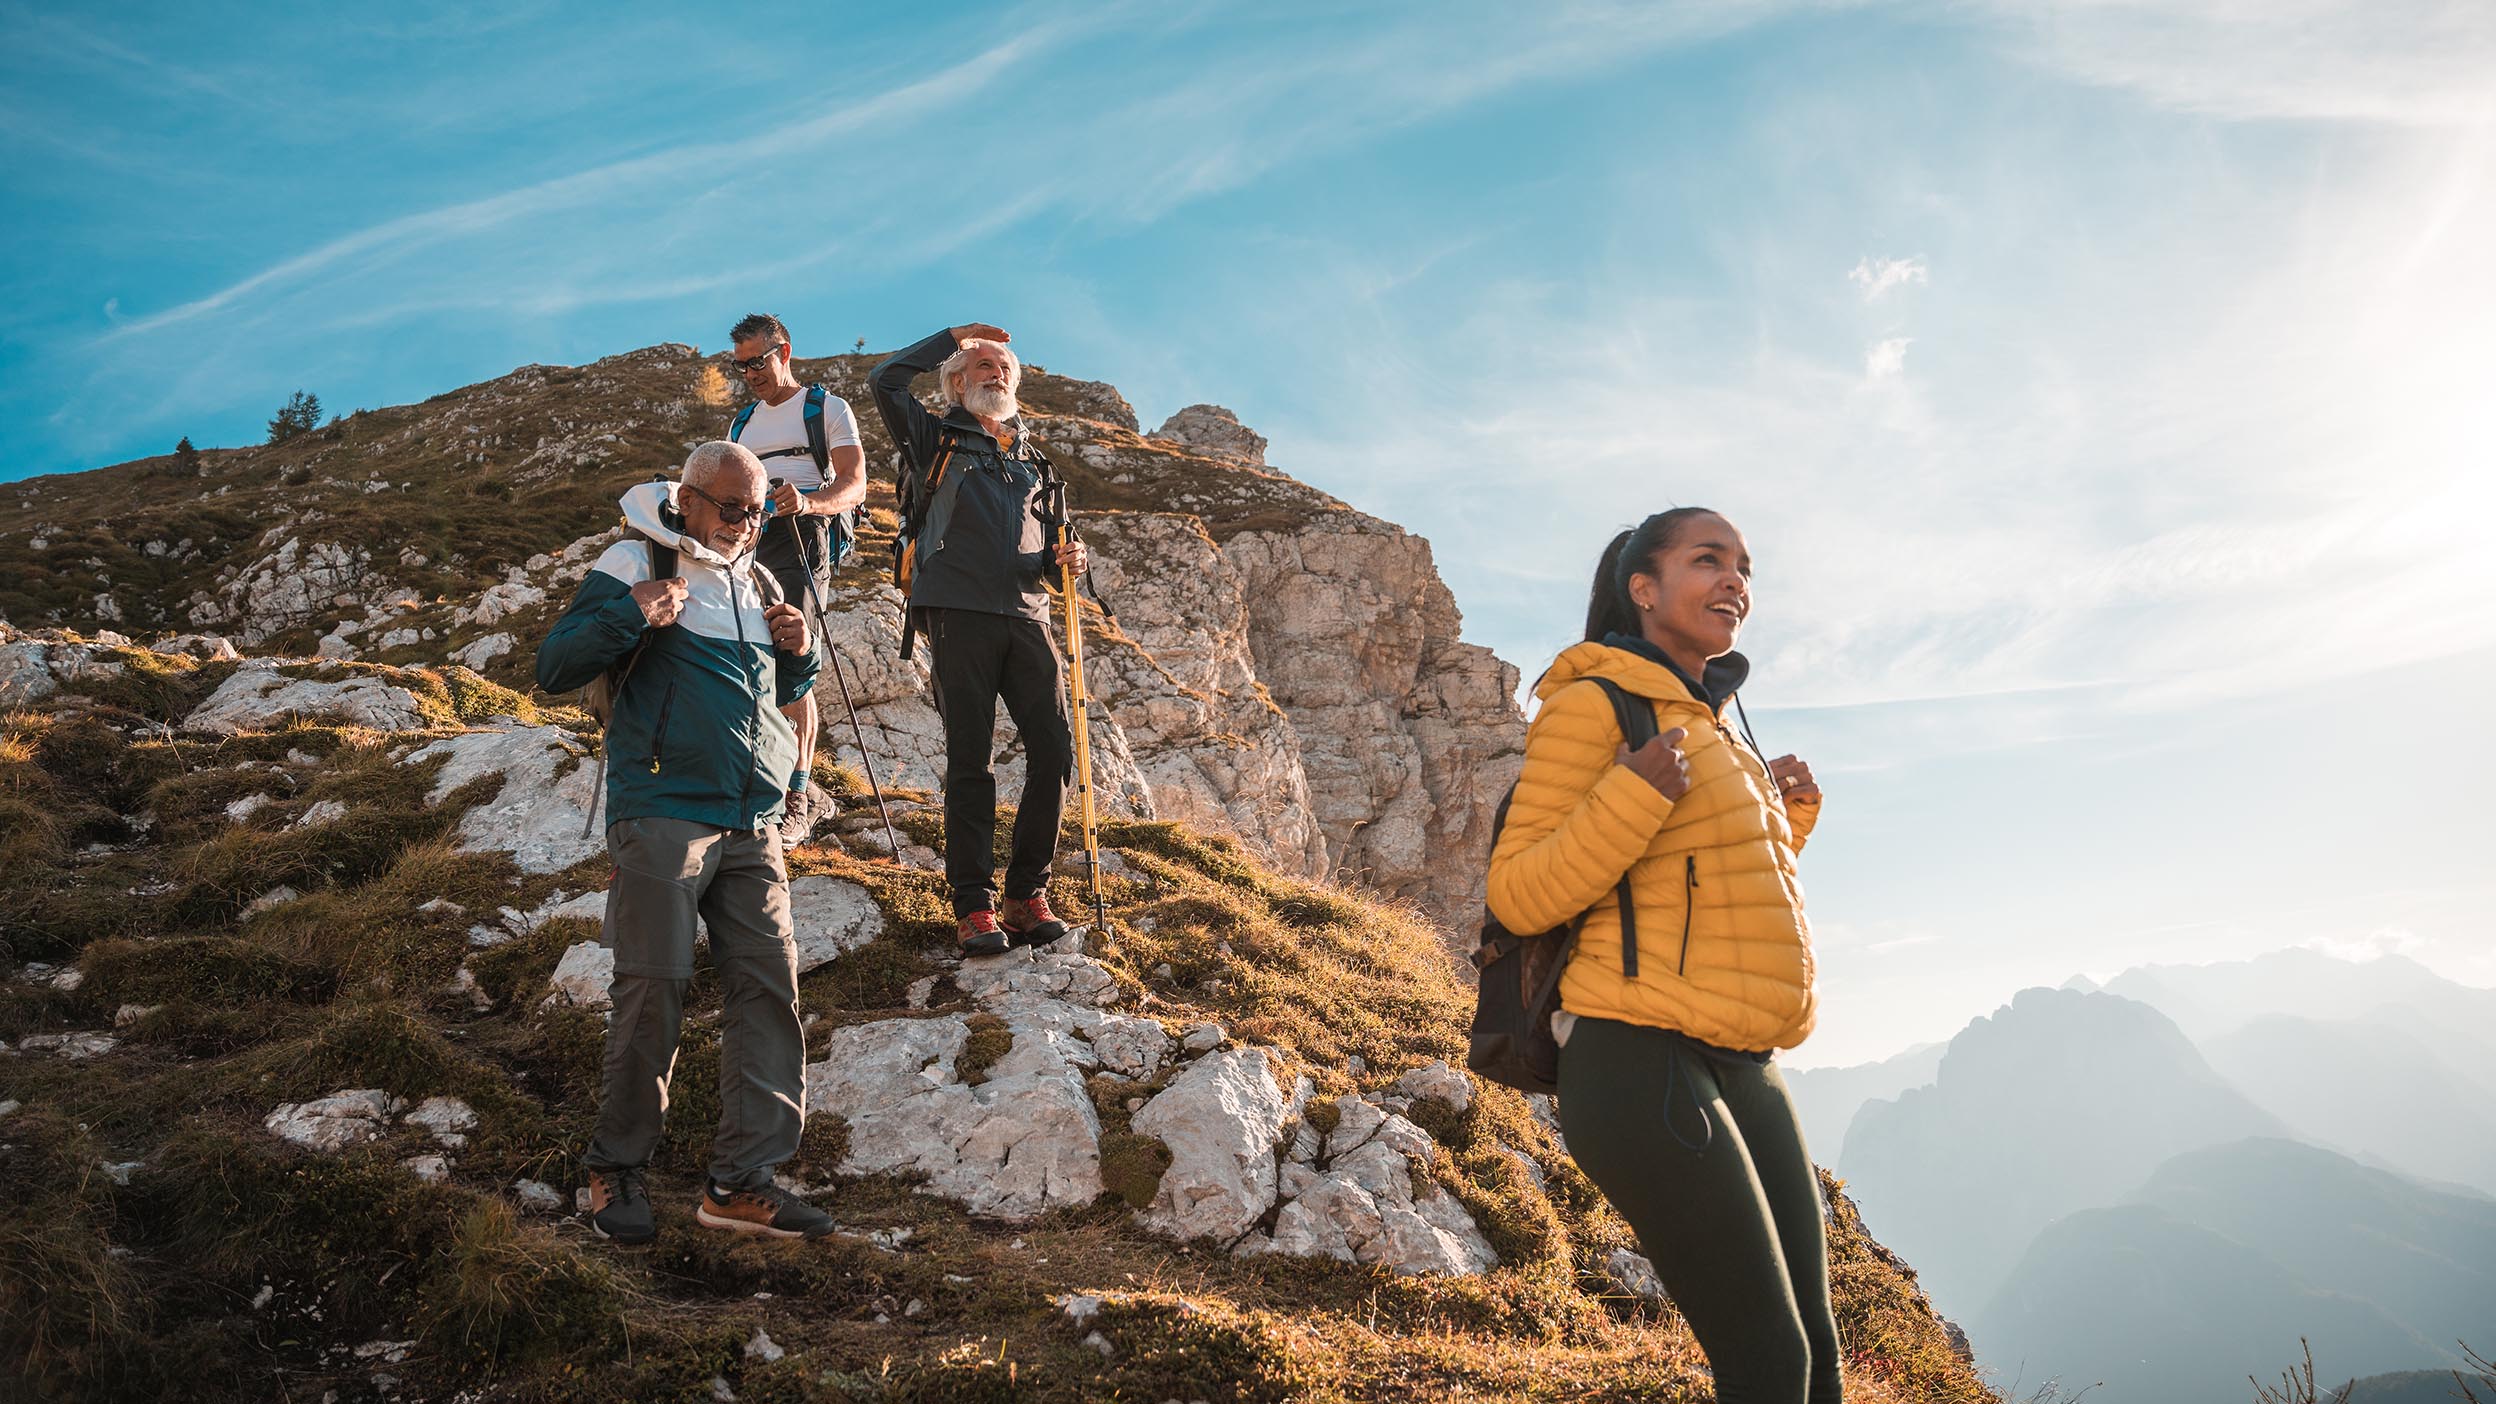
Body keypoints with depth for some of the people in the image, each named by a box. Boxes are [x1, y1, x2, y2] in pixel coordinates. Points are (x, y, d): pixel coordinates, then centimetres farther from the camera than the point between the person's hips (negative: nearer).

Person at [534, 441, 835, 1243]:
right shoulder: (636, 565, 0)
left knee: (768, 986, -1)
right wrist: (628, 616, -18)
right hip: (662, 815, -6)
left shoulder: (755, 583, 19)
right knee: (654, 990, -5)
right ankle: (617, 1168, 13)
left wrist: (797, 654, 8)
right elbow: (553, 669, -4)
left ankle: (742, 1179, 5)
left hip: (751, 824, 6)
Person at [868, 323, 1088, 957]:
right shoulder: (936, 439, 14)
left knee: (1054, 750, -7)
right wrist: (955, 335, 10)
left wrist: (1066, 558, 6)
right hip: (959, 612, -4)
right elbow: (885, 381, -1)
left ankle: (1027, 895, 3)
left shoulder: (1030, 459, 27)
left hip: (1027, 614, 4)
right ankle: (973, 906, -1)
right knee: (969, 758, -5)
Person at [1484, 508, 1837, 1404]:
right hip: (1645, 1061, -9)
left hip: (1740, 1066, 9)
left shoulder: (1709, 726, 19)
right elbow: (1520, 896, -12)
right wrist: (1635, 794, -22)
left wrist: (1785, 816, 16)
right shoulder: (1592, 704, -6)